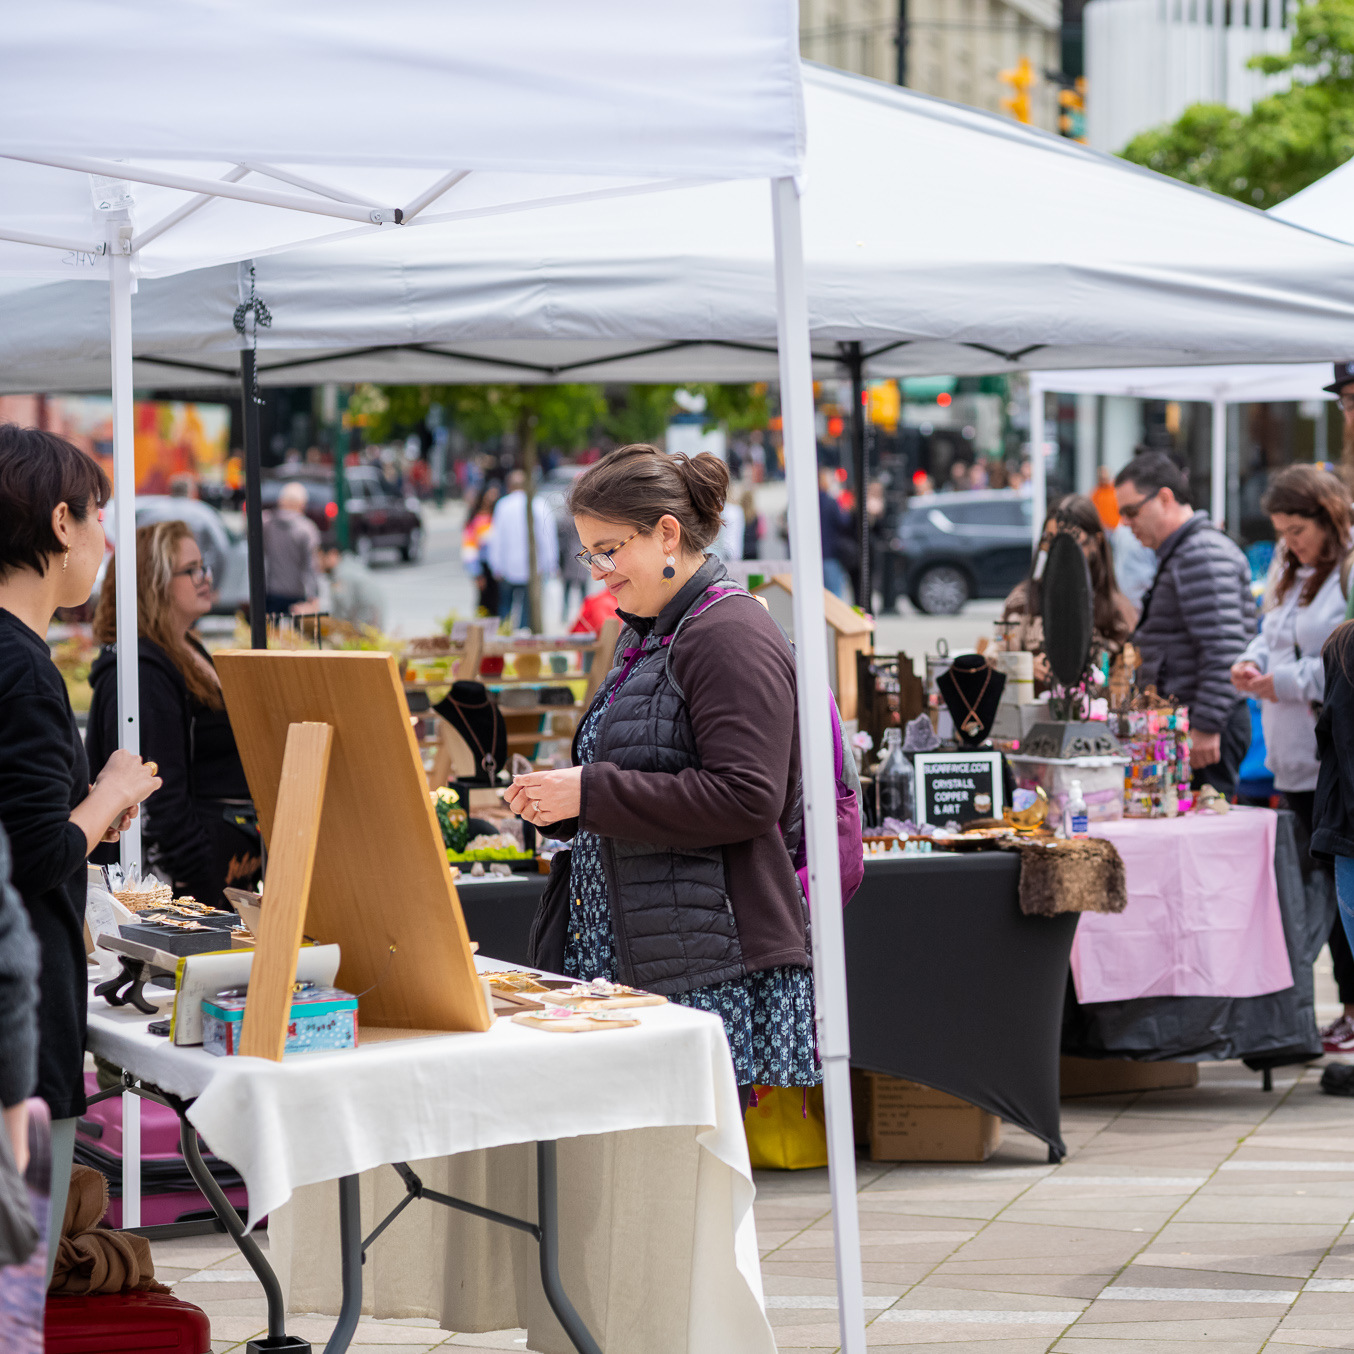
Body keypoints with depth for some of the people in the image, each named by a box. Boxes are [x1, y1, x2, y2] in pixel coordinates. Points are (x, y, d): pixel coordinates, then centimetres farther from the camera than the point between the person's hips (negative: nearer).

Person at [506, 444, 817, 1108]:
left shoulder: (730, 636, -11)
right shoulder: (643, 635, 19)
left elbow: (745, 798, -21)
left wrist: (590, 792, -19)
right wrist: (559, 797, 8)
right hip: (636, 954, 9)